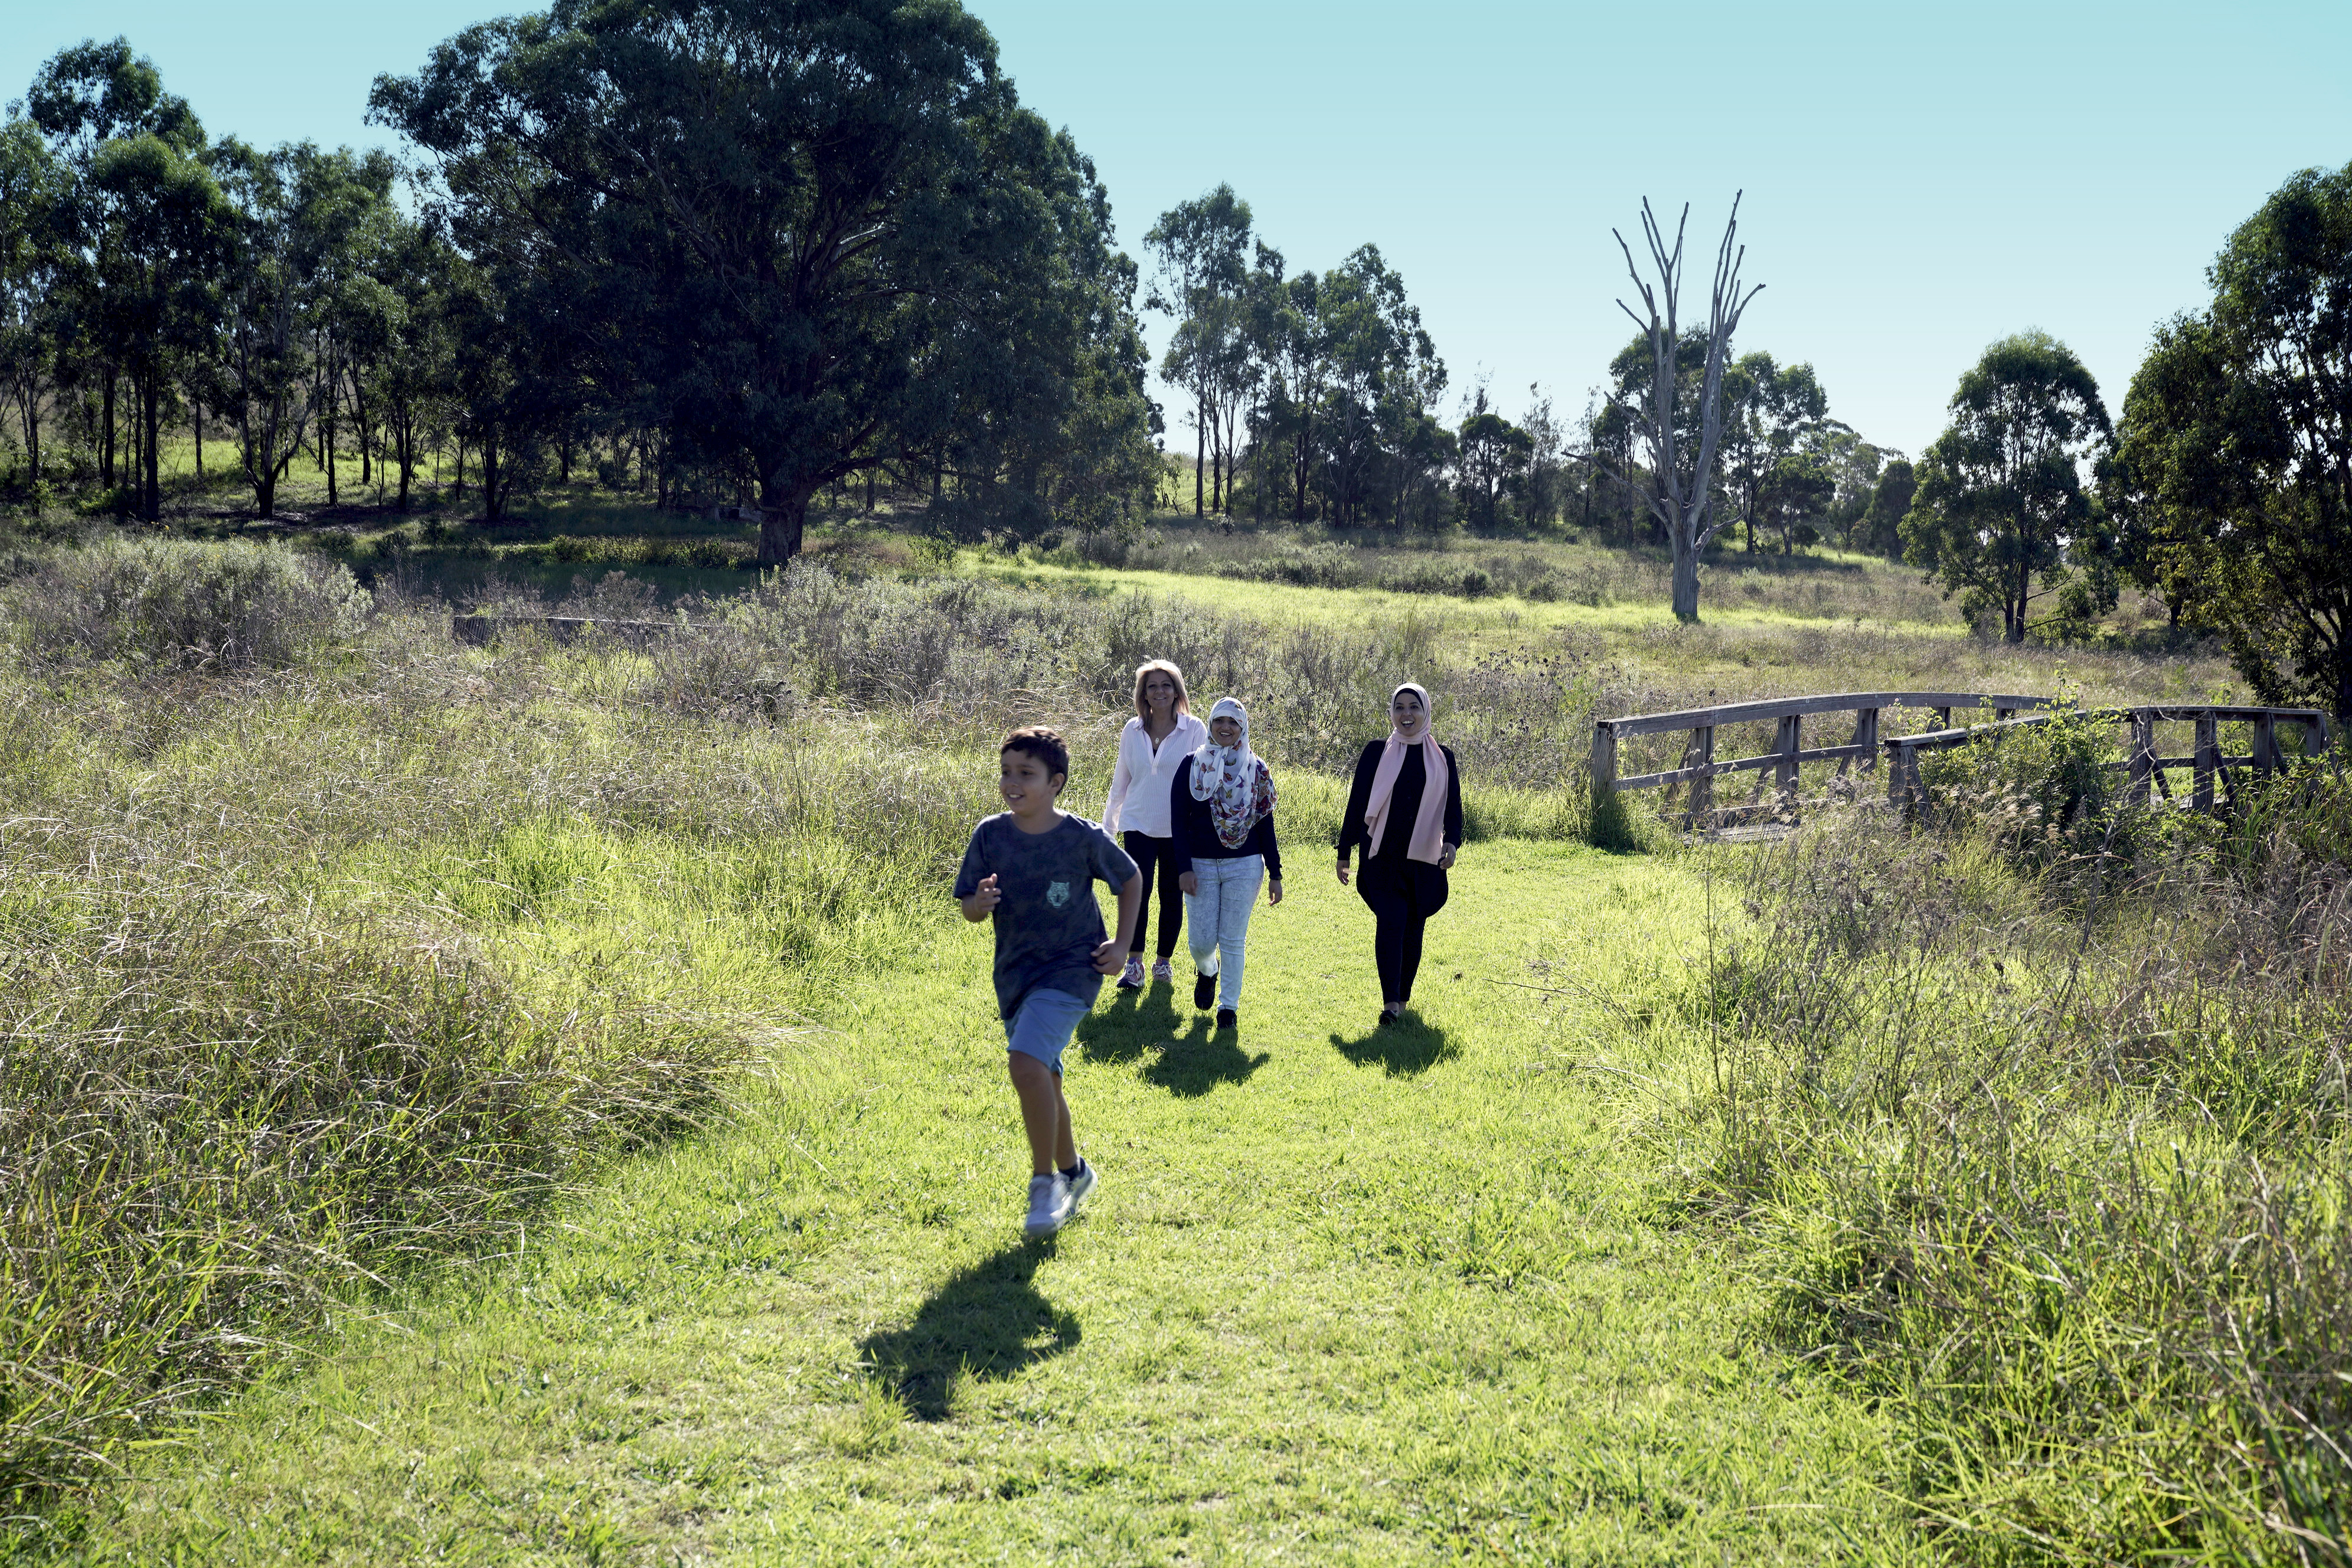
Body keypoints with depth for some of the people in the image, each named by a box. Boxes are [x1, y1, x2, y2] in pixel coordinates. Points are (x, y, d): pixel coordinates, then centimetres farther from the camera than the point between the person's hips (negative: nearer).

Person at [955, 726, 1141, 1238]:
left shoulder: (1084, 838, -12)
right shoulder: (990, 835, -4)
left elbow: (1132, 880, 5)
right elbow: (970, 911, 2)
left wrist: (1123, 943, -1)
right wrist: (979, 903, -21)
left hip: (1071, 968, -5)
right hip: (1015, 973, 5)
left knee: (1026, 1062, -24)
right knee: (1042, 1081, 16)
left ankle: (1045, 1182, -8)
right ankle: (1073, 1172, 40)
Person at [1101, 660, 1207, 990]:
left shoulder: (1195, 730, -2)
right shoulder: (1133, 730, 5)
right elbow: (1121, 780, 14)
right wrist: (1107, 826, 16)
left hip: (1179, 828, -1)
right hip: (1138, 824, 1)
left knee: (1172, 896, 7)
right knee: (1137, 892, -12)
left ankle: (1164, 960, 22)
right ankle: (1134, 964, -6)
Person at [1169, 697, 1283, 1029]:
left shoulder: (1256, 770, 4)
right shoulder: (1191, 766, 1)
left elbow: (1266, 825, 6)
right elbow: (1179, 820, -1)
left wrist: (1275, 874, 3)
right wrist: (1184, 868, -10)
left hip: (1244, 867, 0)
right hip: (1201, 866, 0)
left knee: (1233, 940, 0)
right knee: (1202, 942, 0)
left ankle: (1229, 1005, 15)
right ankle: (1208, 971, 36)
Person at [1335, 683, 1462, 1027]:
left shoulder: (1443, 758, 7)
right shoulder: (1376, 753, 3)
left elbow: (1453, 807, 4)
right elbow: (1357, 803, 5)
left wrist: (1452, 842, -15)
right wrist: (1344, 852, 6)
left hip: (1423, 860, 2)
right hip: (1382, 856, -2)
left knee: (1413, 928, 7)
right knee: (1390, 922, -16)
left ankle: (1402, 998, 22)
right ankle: (1390, 1002, -21)